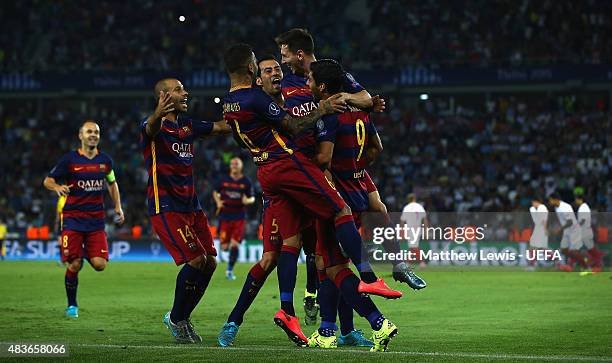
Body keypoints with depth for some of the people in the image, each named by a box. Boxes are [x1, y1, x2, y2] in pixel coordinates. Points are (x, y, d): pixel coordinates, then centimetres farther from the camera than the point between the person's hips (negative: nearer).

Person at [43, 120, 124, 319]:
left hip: (96, 220, 3)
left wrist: (118, 207, 15)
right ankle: (72, 305, 12)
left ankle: (86, 252, 27)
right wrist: (58, 187, -19)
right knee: (74, 265, -8)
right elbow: (47, 180, 3)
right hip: (73, 218, -3)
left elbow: (112, 183, 24)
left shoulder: (105, 160, 7)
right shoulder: (69, 159, -3)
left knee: (99, 264, -10)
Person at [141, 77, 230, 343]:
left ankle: (181, 317, 16)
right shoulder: (156, 125, -10)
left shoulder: (187, 125, 15)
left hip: (191, 206, 8)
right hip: (165, 206, -8)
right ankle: (176, 319, 0)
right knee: (196, 260, -17)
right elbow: (150, 128, -35)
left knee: (210, 262, 2)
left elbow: (221, 127, 23)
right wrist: (157, 115, -59)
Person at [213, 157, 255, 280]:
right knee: (224, 247, -1)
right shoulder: (224, 180, 4)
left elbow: (252, 198, 9)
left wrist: (247, 200, -14)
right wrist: (218, 201, -2)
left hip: (239, 218, -1)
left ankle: (230, 270, 2)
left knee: (235, 245, -10)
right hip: (225, 216, 1)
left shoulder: (246, 182, 2)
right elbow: (215, 192, 18)